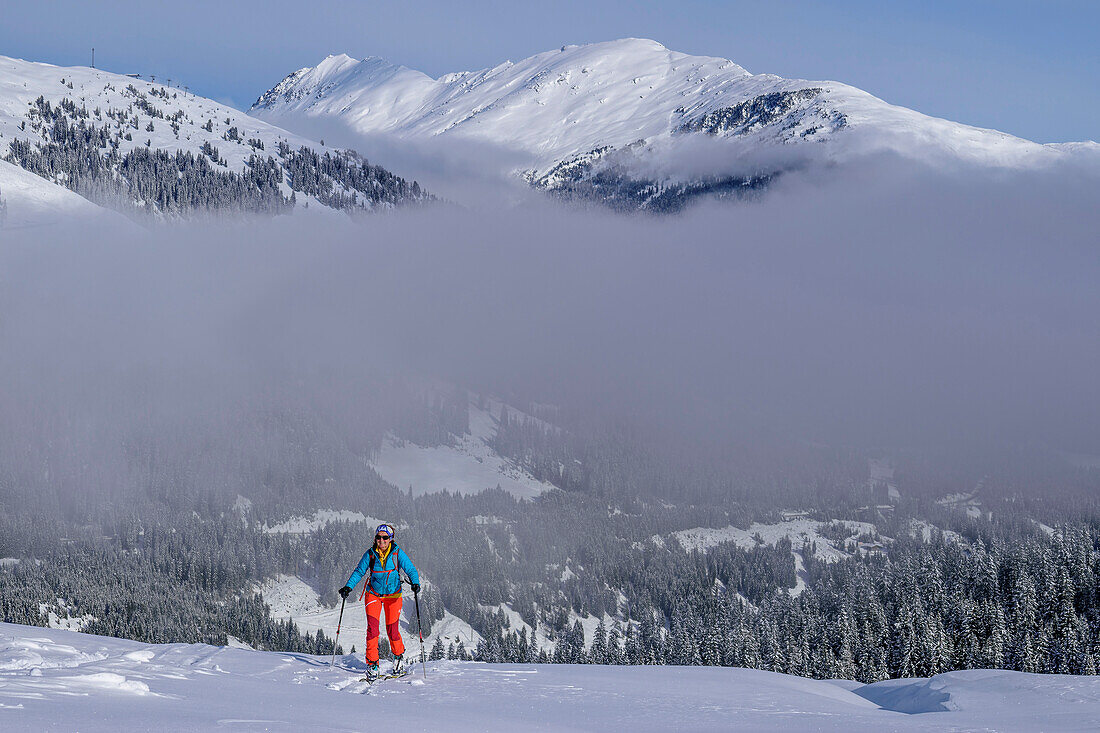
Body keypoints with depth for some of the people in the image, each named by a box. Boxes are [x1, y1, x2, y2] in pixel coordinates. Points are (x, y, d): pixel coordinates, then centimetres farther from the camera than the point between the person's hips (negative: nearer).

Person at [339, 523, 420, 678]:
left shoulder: (397, 553, -9)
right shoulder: (370, 554, -5)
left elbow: (410, 569, -12)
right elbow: (359, 572, 1)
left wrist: (415, 583, -30)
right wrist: (348, 587, -11)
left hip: (393, 595, -1)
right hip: (373, 594, 1)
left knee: (392, 629, -1)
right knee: (372, 627, -12)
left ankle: (399, 655, 28)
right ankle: (372, 664, -7)